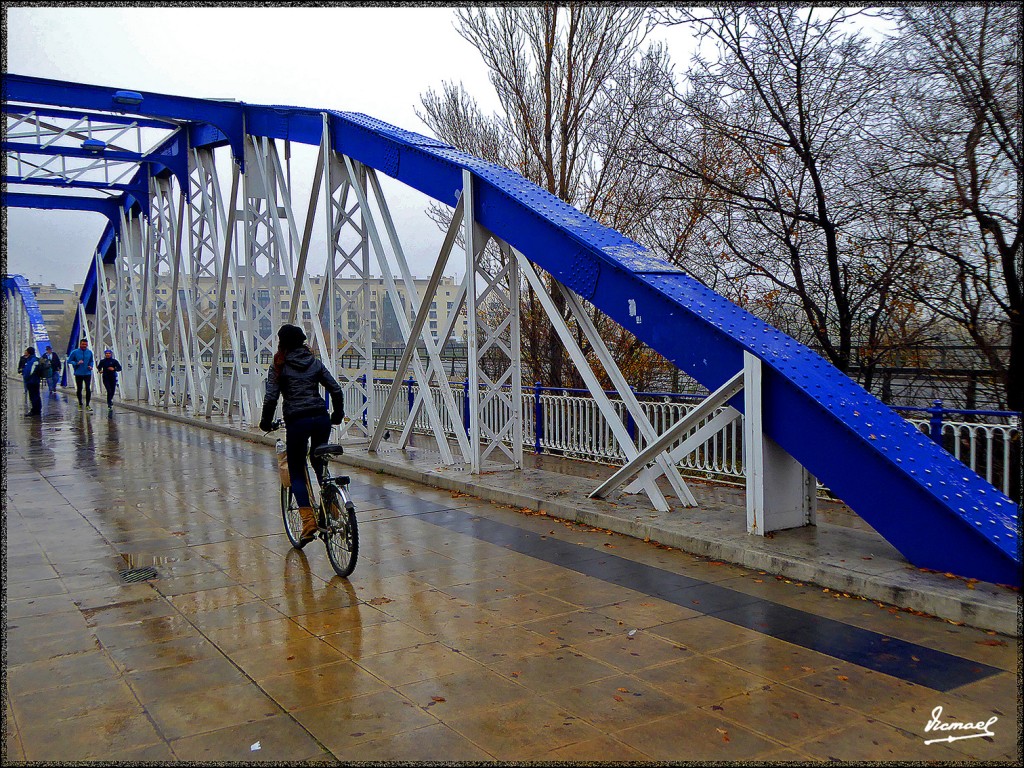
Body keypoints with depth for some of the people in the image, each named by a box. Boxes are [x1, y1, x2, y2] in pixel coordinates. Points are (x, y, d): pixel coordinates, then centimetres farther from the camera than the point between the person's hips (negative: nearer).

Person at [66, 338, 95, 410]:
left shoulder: (89, 352, 5)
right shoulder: (75, 352, -3)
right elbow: (69, 361, 0)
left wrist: (90, 366, -3)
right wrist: (76, 363, -16)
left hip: (87, 373, 1)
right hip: (78, 374, -1)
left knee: (88, 389, -9)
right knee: (79, 389, 10)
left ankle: (87, 405, -4)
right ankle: (80, 404, 25)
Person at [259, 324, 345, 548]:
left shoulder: (279, 367, 3)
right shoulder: (315, 363, 13)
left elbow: (271, 398, -4)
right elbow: (336, 390, 9)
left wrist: (266, 423, 10)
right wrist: (337, 415, 21)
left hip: (296, 421, -4)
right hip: (321, 418, 4)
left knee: (297, 472, 8)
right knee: (319, 464, 25)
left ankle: (308, 520, -5)